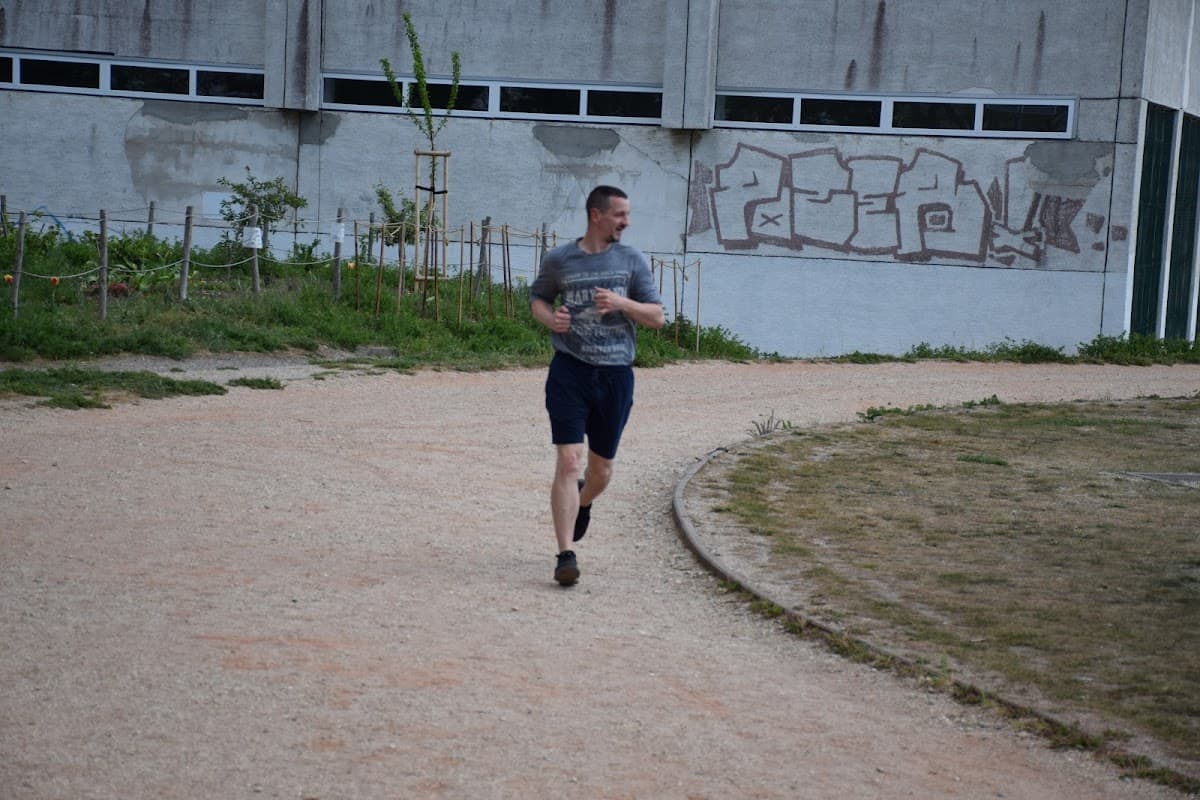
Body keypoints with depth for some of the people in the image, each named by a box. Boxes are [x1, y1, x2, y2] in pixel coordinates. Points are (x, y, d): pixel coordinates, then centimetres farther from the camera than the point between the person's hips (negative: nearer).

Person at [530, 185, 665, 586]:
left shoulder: (631, 260, 5)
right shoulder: (559, 259, 3)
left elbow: (656, 317, 4)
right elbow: (537, 297, 19)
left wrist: (622, 303, -15)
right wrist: (550, 317, -4)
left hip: (615, 373, 2)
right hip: (569, 371, -2)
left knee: (601, 467, 14)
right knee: (568, 462, -13)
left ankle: (583, 502, 50)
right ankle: (566, 556, -10)